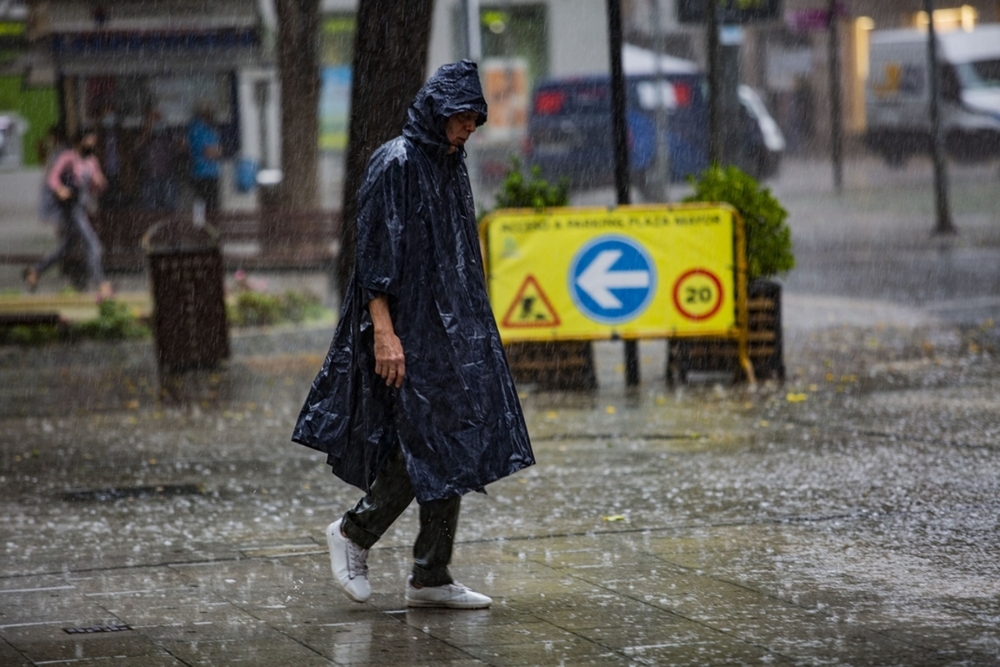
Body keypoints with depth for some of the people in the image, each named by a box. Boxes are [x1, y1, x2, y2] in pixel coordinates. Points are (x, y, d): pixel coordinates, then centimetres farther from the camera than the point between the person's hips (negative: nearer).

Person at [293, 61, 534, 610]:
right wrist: (384, 332, -24)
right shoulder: (395, 165, -13)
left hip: (451, 325, 9)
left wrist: (470, 327, 20)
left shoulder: (451, 168, 14)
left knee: (452, 448, 5)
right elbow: (375, 251, -18)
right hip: (409, 326, -9)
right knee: (427, 443, -11)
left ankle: (431, 579, 9)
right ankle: (354, 533, 8)